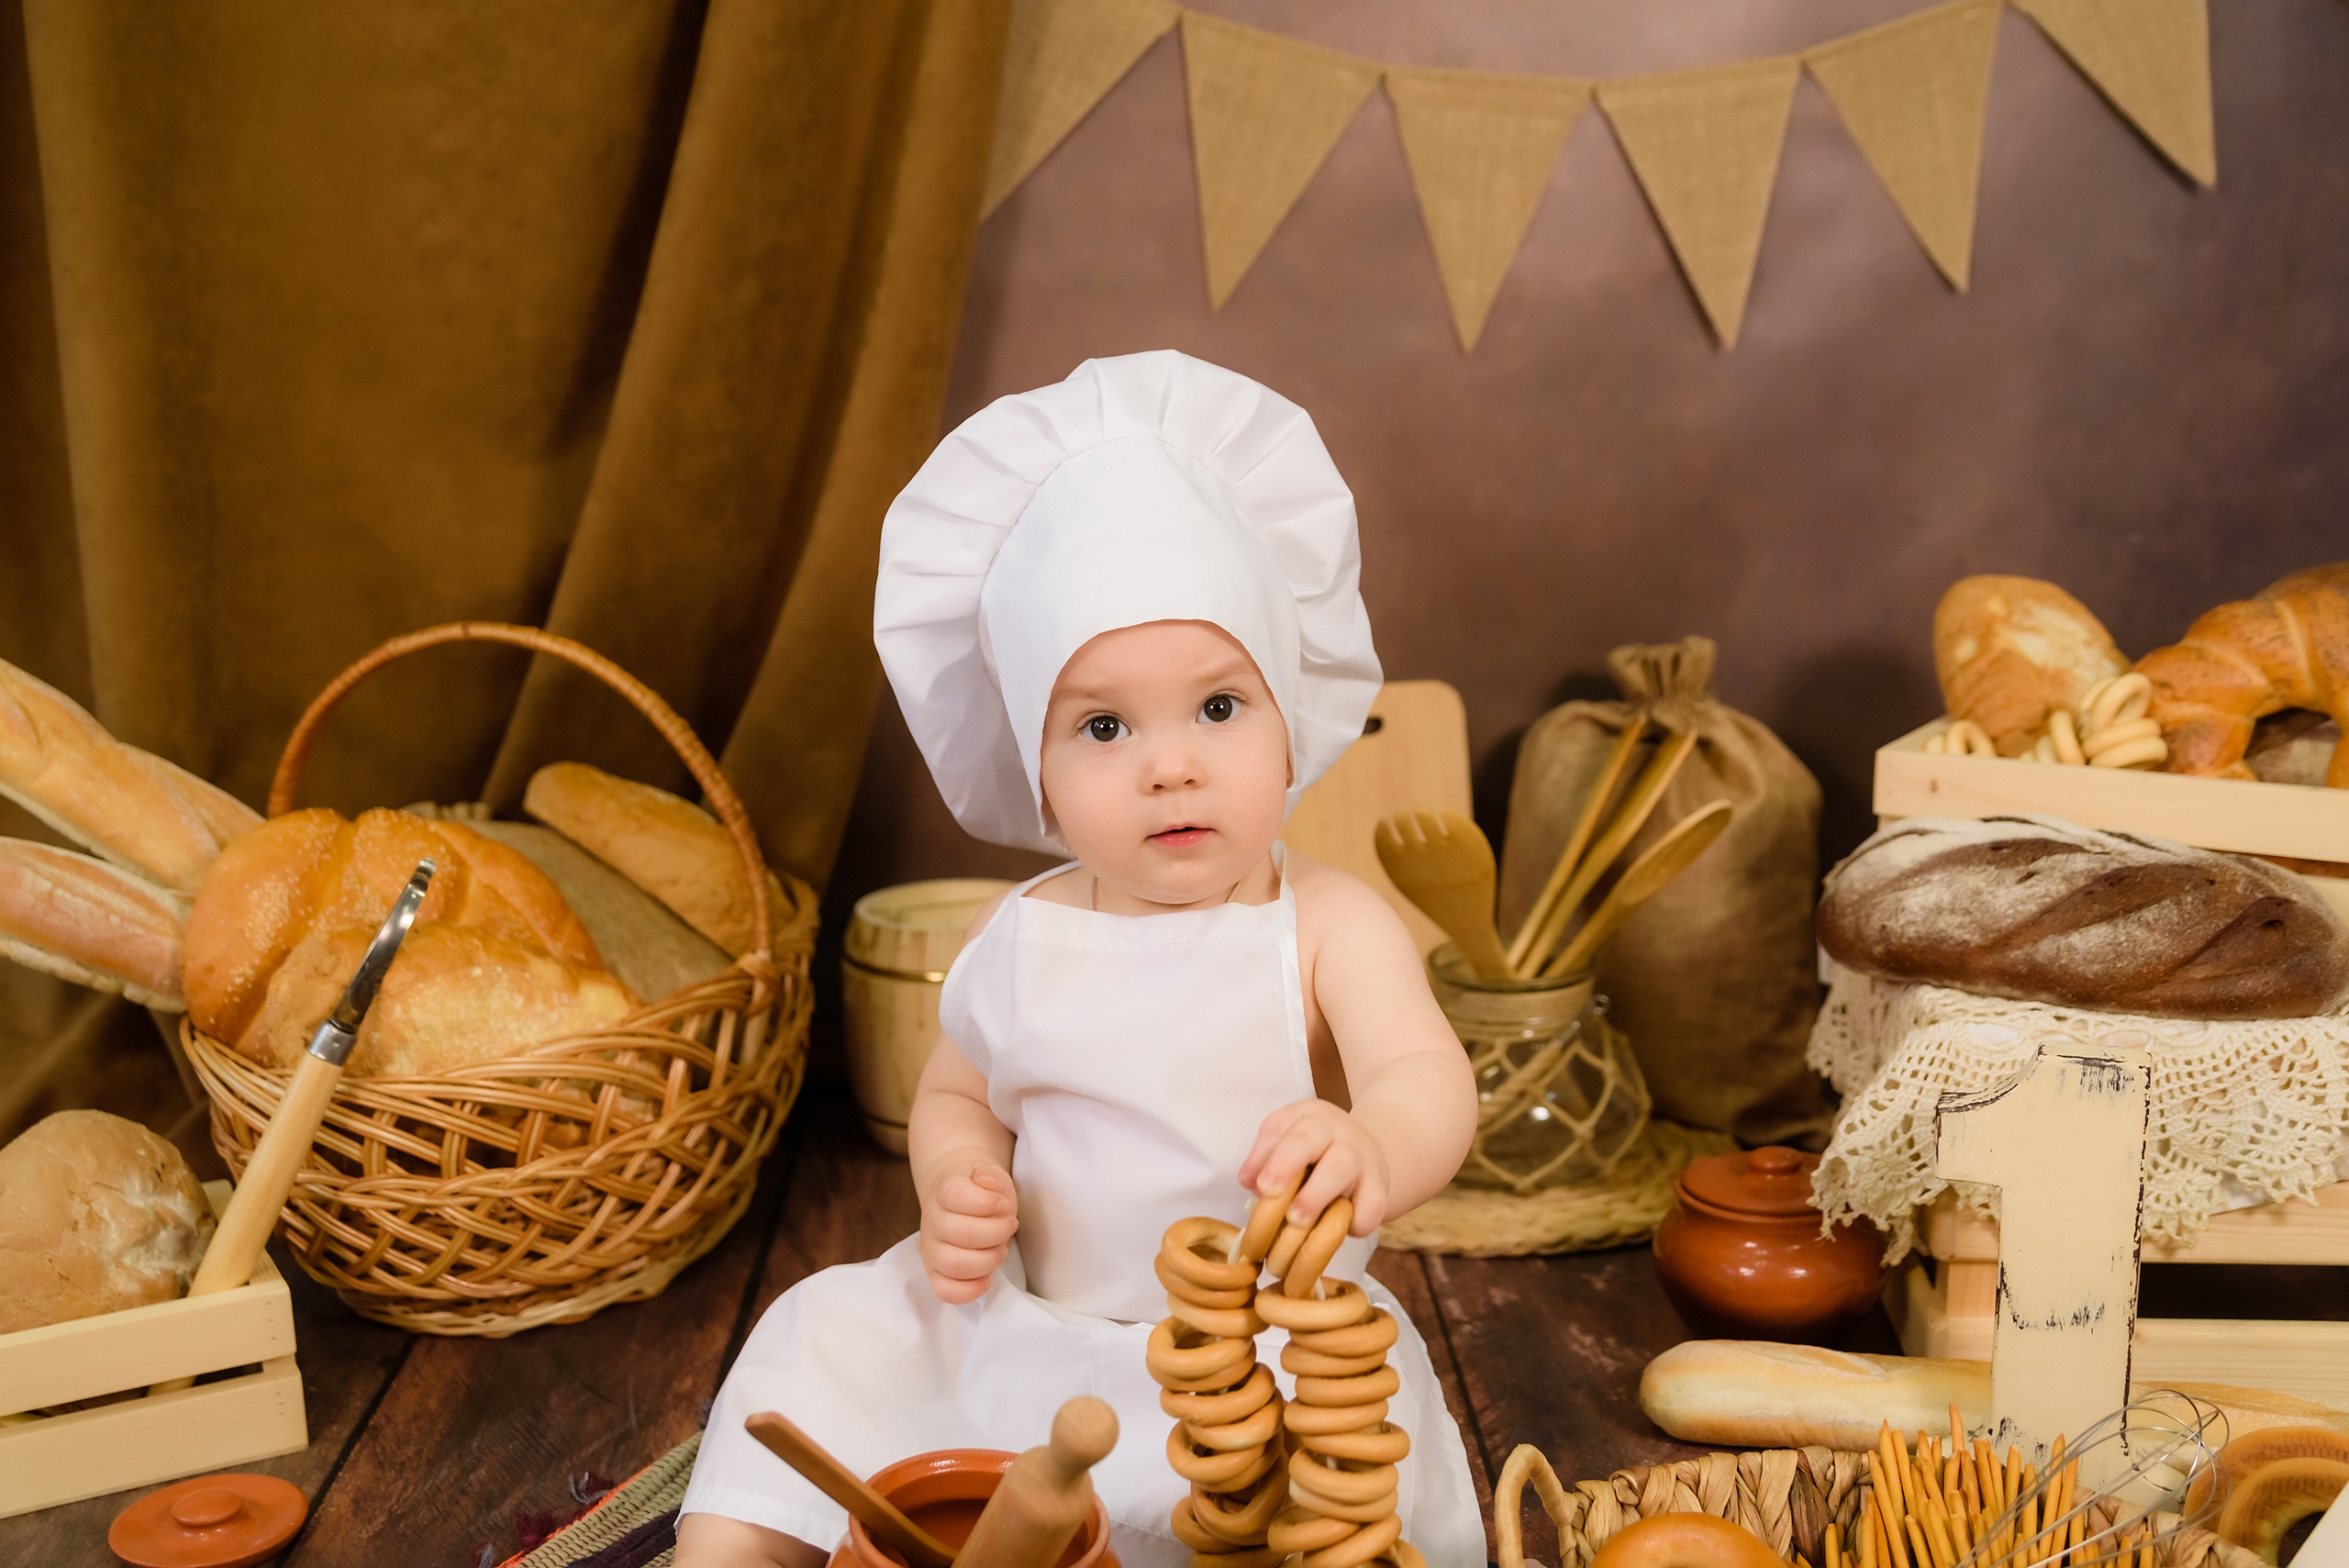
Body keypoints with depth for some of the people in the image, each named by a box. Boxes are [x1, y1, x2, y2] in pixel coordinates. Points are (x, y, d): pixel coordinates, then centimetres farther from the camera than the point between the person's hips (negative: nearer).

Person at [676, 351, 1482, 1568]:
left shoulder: (1331, 929, -13)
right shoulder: (1018, 942, -1)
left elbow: (1429, 1079, -29)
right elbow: (958, 1093, 14)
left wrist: (1373, 1147, -54)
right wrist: (954, 1187, -10)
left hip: (1265, 1341, -3)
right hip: (1027, 1322, 4)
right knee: (833, 1333, -5)